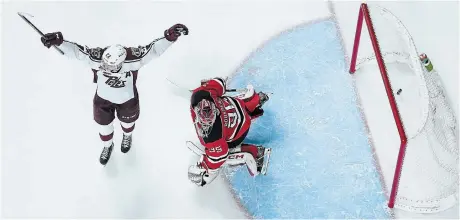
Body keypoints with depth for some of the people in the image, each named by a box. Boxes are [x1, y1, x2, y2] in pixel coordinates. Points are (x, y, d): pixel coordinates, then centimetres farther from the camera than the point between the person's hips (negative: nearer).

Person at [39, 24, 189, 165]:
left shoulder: (132, 59, -41)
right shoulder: (97, 57, -38)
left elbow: (153, 49, -41)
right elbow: (76, 50, -34)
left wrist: (169, 37, -58)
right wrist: (59, 41, -52)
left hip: (127, 100, -1)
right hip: (103, 99, 1)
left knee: (127, 121, 30)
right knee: (104, 125, 25)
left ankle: (127, 136, 69)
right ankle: (108, 146, 60)